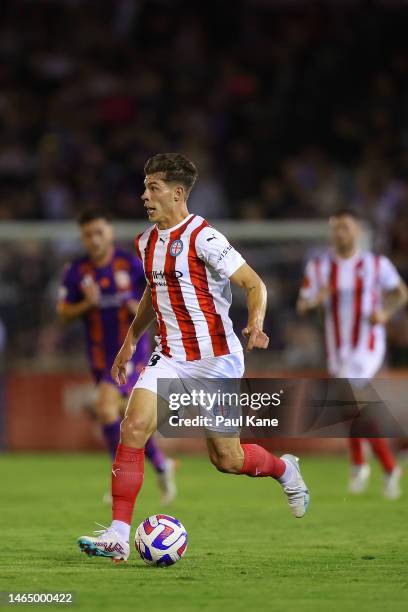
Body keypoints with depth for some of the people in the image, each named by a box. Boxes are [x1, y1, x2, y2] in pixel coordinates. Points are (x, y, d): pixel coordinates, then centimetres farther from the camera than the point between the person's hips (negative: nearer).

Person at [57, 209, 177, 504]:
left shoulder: (131, 263, -8)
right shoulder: (76, 271, -1)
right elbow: (63, 314, 1)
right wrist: (86, 304, -17)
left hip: (131, 349, -4)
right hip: (100, 355, 4)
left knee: (105, 407, -22)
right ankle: (162, 465, 33)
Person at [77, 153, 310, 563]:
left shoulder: (202, 237, -15)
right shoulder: (146, 242, 8)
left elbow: (254, 284, -14)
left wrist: (255, 322, -32)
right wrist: (131, 340, 28)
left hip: (217, 359, -6)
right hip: (170, 359, 6)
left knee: (226, 460, 1)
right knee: (134, 427, -16)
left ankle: (284, 471, 35)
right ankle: (118, 535, -16)